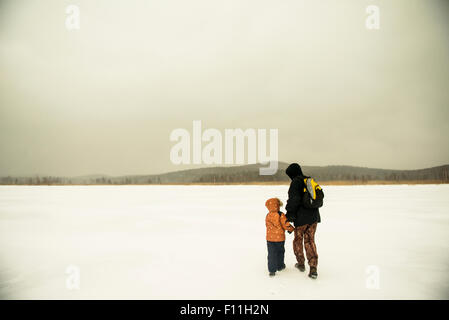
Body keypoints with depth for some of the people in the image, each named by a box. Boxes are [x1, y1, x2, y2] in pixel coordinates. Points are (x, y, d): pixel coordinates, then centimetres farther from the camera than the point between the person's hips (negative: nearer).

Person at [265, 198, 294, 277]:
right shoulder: (281, 215, -16)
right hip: (280, 238, -2)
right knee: (280, 252, 20)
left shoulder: (268, 216, -4)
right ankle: (280, 266, 35)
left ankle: (272, 270, 4)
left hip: (270, 238, 2)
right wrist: (291, 229, 4)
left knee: (271, 254, 6)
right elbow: (286, 224, -15)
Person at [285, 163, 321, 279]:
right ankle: (313, 268, 4)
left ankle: (301, 264, 28)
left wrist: (290, 213, -10)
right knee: (310, 241, 12)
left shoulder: (296, 182, -11)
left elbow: (294, 199, -21)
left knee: (298, 239, 15)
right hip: (314, 217, 6)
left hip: (301, 218, -6)